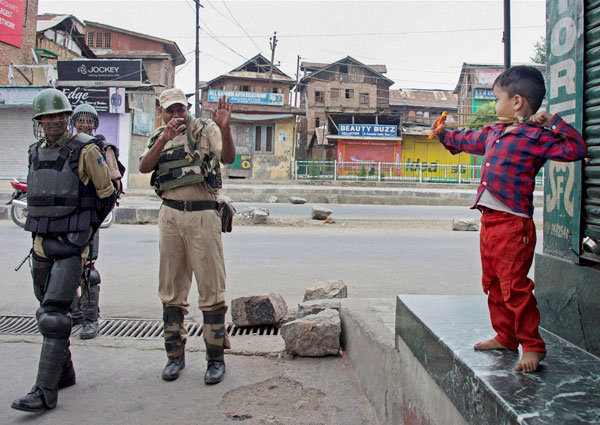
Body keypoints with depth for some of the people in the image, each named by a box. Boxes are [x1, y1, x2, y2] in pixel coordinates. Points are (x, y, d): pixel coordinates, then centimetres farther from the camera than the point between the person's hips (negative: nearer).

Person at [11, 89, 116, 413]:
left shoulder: (85, 150, -8)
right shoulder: (36, 152, 11)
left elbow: (106, 194, -1)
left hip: (71, 245, -7)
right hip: (41, 243, 7)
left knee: (54, 315, -12)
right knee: (47, 313, 14)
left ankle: (45, 391, -7)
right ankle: (64, 373, 29)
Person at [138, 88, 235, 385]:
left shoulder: (205, 129, 2)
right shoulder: (158, 137, 14)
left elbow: (228, 158, -14)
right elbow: (144, 167, -3)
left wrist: (224, 129, -31)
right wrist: (164, 139, -17)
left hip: (202, 215, -4)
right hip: (170, 215, 4)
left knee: (211, 288, -1)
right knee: (171, 289, 10)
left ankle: (215, 358, 8)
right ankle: (175, 355, 22)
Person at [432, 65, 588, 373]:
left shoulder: (536, 137, -10)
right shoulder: (494, 132, 14)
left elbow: (577, 149, -19)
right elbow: (470, 140, 35)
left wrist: (553, 123, -18)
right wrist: (445, 136, 46)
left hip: (513, 225, -9)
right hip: (489, 221, 9)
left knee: (514, 287, -6)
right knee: (493, 285, 17)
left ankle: (532, 345, 11)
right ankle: (505, 337, 32)